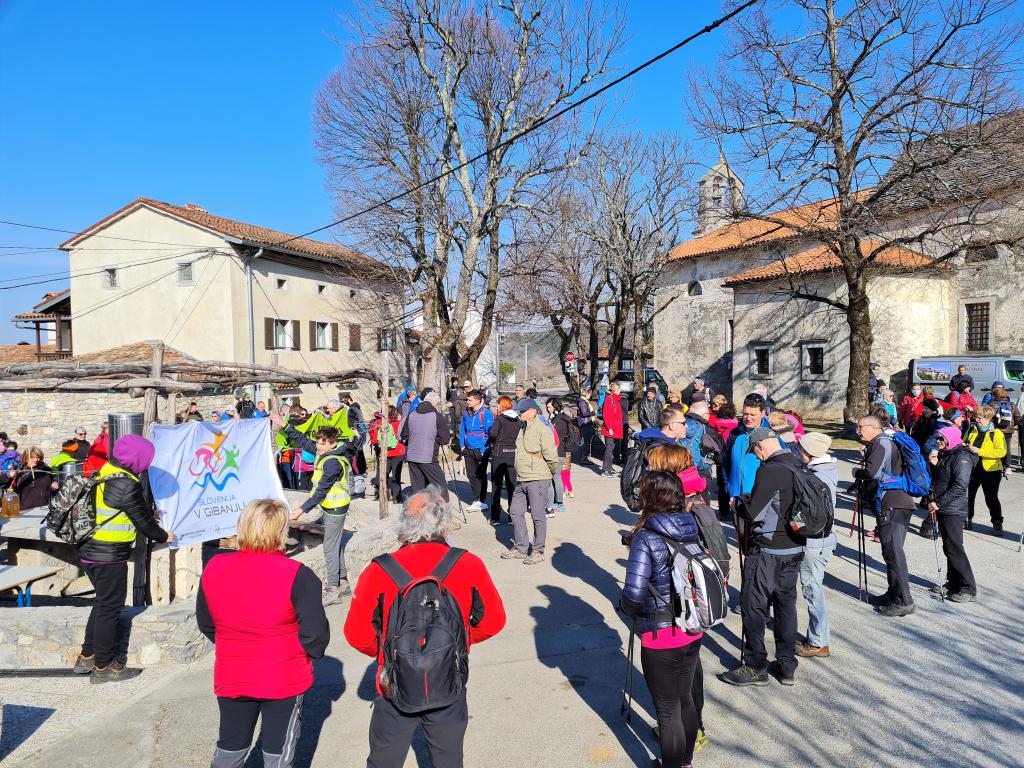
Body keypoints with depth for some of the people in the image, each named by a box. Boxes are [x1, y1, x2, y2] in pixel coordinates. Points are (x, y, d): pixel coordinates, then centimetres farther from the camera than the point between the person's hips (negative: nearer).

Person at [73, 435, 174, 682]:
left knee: (102, 603, 21)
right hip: (109, 556, -9)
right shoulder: (126, 484, -22)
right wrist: (163, 536, 3)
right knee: (110, 607, 4)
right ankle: (103, 667, 16)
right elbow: (143, 521, -12)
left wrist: (149, 514, 21)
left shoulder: (108, 470, 4)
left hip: (91, 550, 9)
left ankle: (87, 657, 32)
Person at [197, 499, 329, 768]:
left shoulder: (214, 567, -8)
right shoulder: (296, 575, -23)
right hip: (284, 680, -4)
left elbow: (205, 623, 4)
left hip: (231, 678, 4)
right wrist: (312, 654, 1)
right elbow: (315, 632, -20)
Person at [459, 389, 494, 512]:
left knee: (480, 475, 2)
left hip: (481, 450, -6)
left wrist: (484, 449, -14)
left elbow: (489, 432, -12)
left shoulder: (486, 413, -12)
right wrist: (462, 445, 9)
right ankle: (476, 499, 23)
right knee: (471, 474, 10)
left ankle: (482, 501, 13)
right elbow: (462, 429, 17)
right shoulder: (466, 413, 7)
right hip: (468, 450, 6)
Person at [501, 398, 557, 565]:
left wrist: (550, 474, -1)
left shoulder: (542, 430, -14)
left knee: (538, 515, 2)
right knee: (515, 512, 11)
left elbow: (551, 457, -14)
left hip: (537, 480, -9)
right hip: (521, 479, 9)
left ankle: (538, 551, 14)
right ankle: (521, 548, 24)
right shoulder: (522, 429, 13)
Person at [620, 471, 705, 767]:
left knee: (668, 711, 11)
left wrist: (625, 605, -3)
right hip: (692, 632, 6)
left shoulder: (645, 538, -19)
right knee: (685, 699, 25)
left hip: (660, 637, -6)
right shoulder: (693, 530, -2)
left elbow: (634, 593, -24)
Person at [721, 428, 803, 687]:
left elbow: (753, 513, -19)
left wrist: (739, 505, 1)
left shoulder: (769, 471, -21)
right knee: (786, 604, 17)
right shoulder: (798, 468, 3)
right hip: (794, 549, 8)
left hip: (766, 551, -8)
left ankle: (755, 668, 13)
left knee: (753, 607, 5)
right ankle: (787, 666, 26)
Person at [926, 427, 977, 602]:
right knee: (948, 548, 14)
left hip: (953, 510, -9)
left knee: (954, 549, -7)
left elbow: (959, 486, -21)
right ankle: (953, 583, 23)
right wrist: (935, 464, 4)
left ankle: (969, 589, 0)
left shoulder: (962, 458, -13)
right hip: (943, 510, 9)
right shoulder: (945, 455, 15)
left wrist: (938, 503, -19)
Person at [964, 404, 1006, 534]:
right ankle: (967, 520, 24)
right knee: (968, 495, 10)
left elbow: (1002, 452, -20)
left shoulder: (997, 434, -10)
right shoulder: (971, 430, 7)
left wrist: (979, 451, -24)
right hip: (972, 469, 5)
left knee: (991, 499, 1)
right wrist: (966, 448, -4)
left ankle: (997, 524, 14)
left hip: (990, 471, -5)